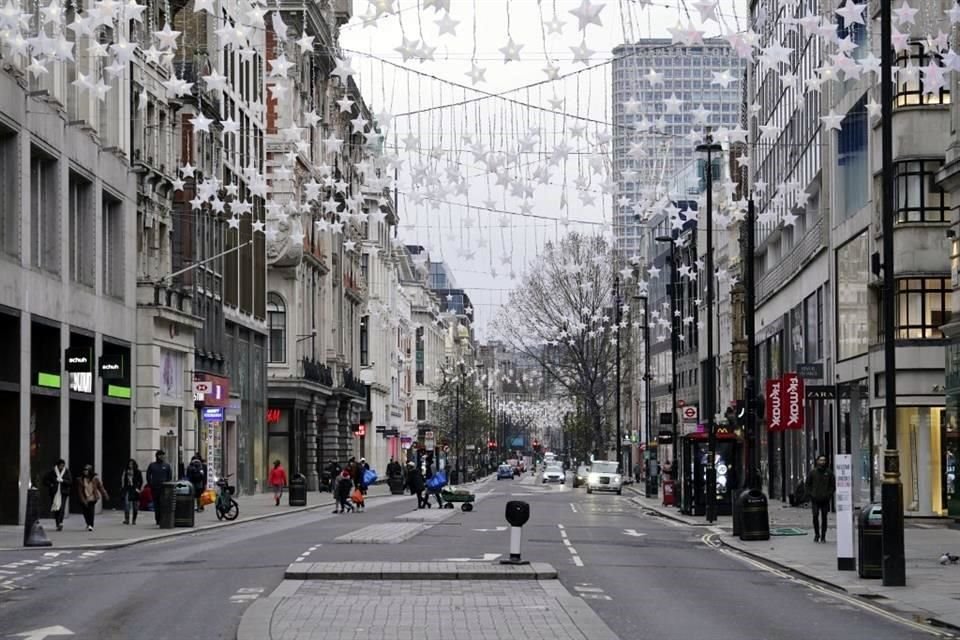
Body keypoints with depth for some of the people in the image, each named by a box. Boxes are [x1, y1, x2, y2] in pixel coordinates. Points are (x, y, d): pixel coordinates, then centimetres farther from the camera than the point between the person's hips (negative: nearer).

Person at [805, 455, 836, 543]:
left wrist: (829, 495, -4)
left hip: (825, 499, 0)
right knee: (815, 516, -8)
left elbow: (833, 485, 8)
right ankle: (816, 534, 8)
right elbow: (808, 484, 10)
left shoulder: (829, 472, 5)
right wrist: (810, 494, 0)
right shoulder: (812, 472, 4)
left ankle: (823, 536, 9)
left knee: (824, 517, 2)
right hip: (815, 499, 0)